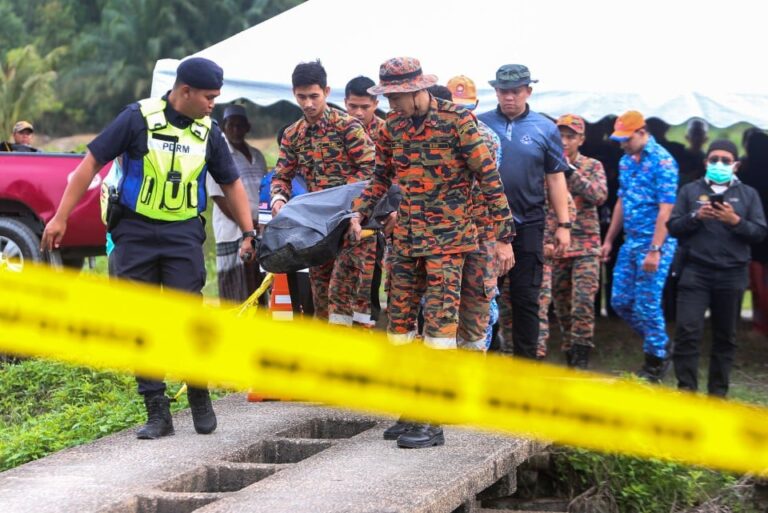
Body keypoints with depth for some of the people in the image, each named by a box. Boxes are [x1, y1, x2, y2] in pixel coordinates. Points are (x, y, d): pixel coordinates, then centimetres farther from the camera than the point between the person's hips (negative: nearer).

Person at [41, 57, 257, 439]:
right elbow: (92, 163, -7)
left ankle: (200, 398, 14)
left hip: (183, 235, 2)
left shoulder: (207, 133, 4)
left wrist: (249, 233, 8)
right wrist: (61, 218, -10)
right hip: (135, 232, -2)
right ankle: (157, 412, 7)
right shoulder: (139, 118, -9)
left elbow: (231, 183, 16)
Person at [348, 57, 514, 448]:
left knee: (439, 321, -9)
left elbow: (488, 178, -11)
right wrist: (360, 212, 4)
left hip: (447, 237, -7)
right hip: (406, 236, 7)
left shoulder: (457, 120, -13)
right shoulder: (393, 124, 6)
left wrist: (503, 237, -12)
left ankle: (433, 421, -7)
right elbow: (382, 176, 20)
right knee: (400, 320, 7)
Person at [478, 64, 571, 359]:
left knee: (526, 298, 4)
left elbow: (556, 179, 6)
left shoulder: (545, 129, 3)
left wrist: (563, 224, 2)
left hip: (528, 226, 0)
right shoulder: (480, 125, 3)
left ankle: (526, 360, 12)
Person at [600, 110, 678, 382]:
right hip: (630, 242, 8)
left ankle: (655, 362, 9)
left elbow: (666, 210, -18)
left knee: (647, 304, -5)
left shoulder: (662, 161, -13)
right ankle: (660, 343, 25)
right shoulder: (626, 161, 12)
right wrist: (609, 240, 19)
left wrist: (655, 250, -22)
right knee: (620, 301, 8)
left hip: (655, 243, -8)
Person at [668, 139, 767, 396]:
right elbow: (673, 227, 6)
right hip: (696, 272, -1)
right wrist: (696, 216, -11)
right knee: (688, 331, -11)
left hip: (732, 275, 1)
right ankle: (686, 390, -8)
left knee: (725, 337, 6)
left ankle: (718, 392, 14)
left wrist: (736, 221, -12)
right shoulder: (690, 191, 11)